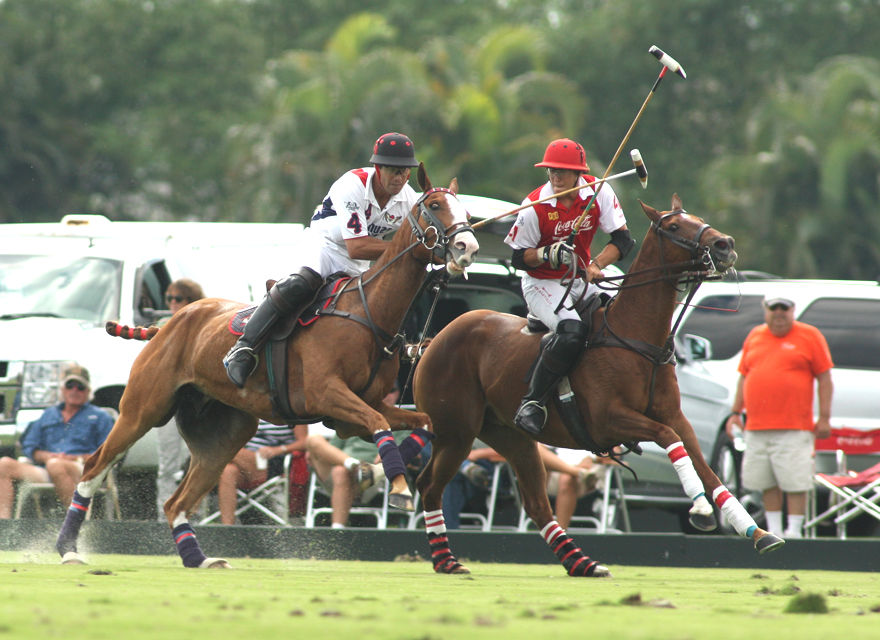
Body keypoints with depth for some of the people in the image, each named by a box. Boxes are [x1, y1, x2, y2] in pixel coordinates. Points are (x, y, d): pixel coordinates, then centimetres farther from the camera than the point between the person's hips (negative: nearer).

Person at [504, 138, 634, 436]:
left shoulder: (599, 192, -9)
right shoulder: (535, 207, -17)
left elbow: (623, 239, -8)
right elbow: (518, 256, -9)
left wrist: (596, 265, -23)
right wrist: (547, 254, -28)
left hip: (582, 280, 5)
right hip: (542, 285, -5)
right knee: (573, 332, -31)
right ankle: (532, 403, -24)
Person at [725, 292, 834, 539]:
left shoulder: (809, 336, 2)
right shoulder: (754, 337, 17)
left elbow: (825, 379, 0)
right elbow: (744, 377, 22)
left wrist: (824, 418, -6)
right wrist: (735, 412, 15)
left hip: (794, 428, -5)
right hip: (756, 427, 5)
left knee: (795, 482, -7)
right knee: (767, 483, 7)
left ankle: (794, 530, -3)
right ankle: (774, 530, 13)